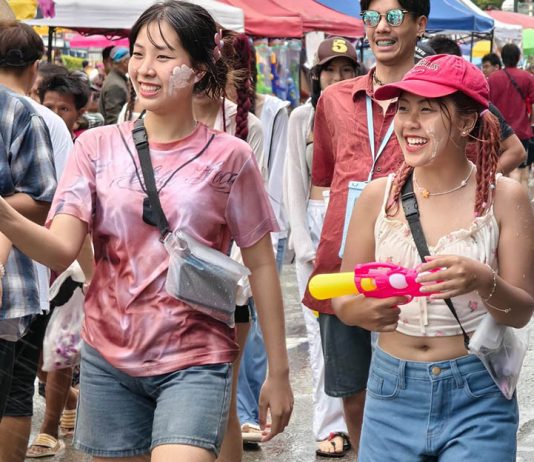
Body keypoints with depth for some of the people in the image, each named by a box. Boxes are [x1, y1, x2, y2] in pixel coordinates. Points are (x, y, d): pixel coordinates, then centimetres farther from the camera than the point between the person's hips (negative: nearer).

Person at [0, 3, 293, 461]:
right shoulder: (97, 146, 1)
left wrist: (278, 373, 3)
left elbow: (261, 266, 2)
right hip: (108, 359, 3)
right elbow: (62, 249, -7)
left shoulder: (229, 157, -3)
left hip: (195, 361, -3)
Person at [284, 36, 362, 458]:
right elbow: (294, 183, 5)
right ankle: (330, 425, 4)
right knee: (321, 327, 0)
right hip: (314, 219, 1)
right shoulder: (302, 118, 6)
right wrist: (305, 244, -3)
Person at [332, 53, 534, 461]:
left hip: (477, 400, -2)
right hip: (393, 394, 2)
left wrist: (484, 282, -26)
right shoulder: (378, 196, -1)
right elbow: (342, 299, 5)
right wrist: (365, 311, -18)